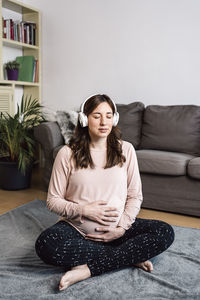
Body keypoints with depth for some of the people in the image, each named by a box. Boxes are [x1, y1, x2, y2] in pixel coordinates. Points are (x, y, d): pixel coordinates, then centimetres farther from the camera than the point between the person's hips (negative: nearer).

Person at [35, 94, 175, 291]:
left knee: (165, 232, -19)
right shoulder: (67, 153, -6)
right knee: (45, 244, -32)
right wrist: (83, 210, -19)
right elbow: (53, 200, -3)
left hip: (116, 228, 2)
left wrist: (122, 228, -12)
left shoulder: (126, 150, -1)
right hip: (76, 228, -1)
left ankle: (88, 268, -21)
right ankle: (128, 257, -17)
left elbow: (135, 196, 2)